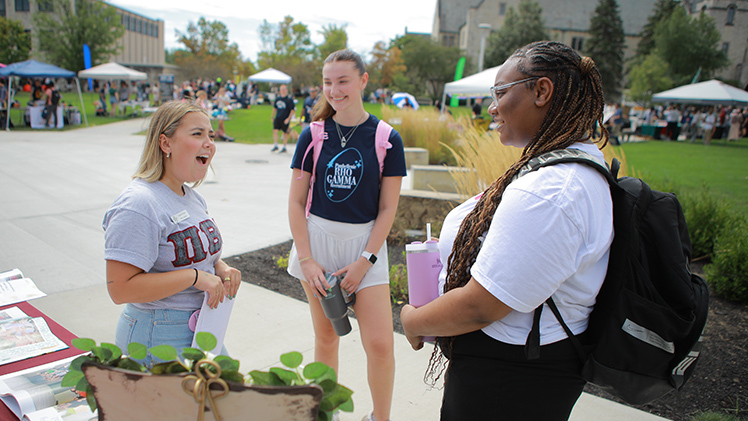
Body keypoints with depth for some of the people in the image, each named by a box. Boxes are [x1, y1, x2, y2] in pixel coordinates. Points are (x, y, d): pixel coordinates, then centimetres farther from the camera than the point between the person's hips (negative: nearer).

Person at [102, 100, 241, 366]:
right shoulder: (139, 204, -22)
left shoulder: (192, 196, 7)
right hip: (159, 339, -8)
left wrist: (221, 268, -2)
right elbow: (120, 289, -26)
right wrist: (194, 277, -26)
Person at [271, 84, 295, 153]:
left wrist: (288, 118, -14)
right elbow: (274, 108, 21)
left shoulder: (289, 99, -7)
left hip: (285, 119, -5)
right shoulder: (278, 98, 9)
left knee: (285, 133, 3)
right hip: (277, 118, 5)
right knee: (275, 131, -5)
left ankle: (284, 148, 14)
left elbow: (292, 110, -8)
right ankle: (275, 145, 7)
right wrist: (273, 116, 17)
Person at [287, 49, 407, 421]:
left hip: (365, 243, -1)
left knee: (380, 344, -2)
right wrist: (306, 259, -6)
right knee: (326, 337, 12)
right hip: (317, 239, 1)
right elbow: (296, 201, 1)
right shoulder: (313, 136, 0)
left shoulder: (386, 139, -4)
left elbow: (388, 208, -3)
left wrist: (365, 261, -9)